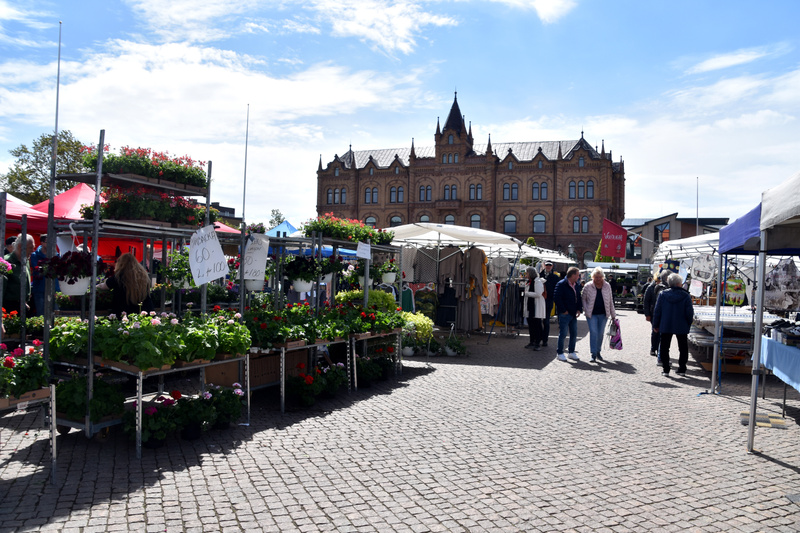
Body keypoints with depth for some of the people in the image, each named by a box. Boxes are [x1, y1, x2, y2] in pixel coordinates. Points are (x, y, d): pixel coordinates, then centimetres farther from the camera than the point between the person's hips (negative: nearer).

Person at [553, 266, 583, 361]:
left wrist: (579, 309, 7)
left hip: (573, 314, 8)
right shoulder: (561, 284, -12)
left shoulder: (577, 285, 13)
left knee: (574, 334, 11)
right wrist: (563, 310, -15)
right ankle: (560, 353, 7)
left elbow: (579, 298, 21)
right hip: (564, 314, -8)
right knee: (563, 334, -3)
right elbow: (556, 298, -16)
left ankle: (572, 352, 23)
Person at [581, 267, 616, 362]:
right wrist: (585, 309, -6)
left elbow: (610, 301, 8)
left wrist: (613, 314, 10)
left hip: (603, 314, 3)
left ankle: (598, 352, 26)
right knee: (593, 333, -9)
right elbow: (582, 298, 4)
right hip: (591, 314, -3)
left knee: (601, 333, 9)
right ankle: (593, 354, -6)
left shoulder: (607, 286, 2)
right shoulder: (588, 286, -5)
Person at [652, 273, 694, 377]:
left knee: (665, 348, 8)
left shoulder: (663, 294, -5)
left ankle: (666, 369, 6)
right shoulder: (686, 295, -8)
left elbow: (657, 311, -3)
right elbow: (690, 312, -8)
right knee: (683, 349, 13)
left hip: (665, 326, 1)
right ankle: (682, 369, 14)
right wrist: (688, 324, 8)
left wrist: (656, 325, 5)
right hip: (682, 327, 0)